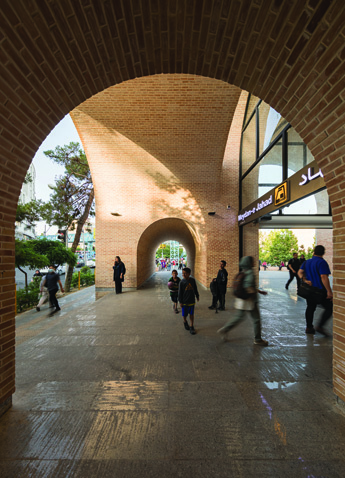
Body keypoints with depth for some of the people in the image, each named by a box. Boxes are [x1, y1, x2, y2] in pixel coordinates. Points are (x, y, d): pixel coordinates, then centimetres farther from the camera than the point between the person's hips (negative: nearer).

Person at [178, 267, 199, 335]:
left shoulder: (192, 280, -5)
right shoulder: (182, 282, -12)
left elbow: (195, 289, 9)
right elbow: (180, 292, -7)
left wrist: (197, 296, 16)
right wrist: (180, 301, -6)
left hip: (192, 301, 2)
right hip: (184, 301, -2)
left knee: (191, 314, 10)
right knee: (184, 314, 9)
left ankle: (192, 327, 24)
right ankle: (185, 322, 40)